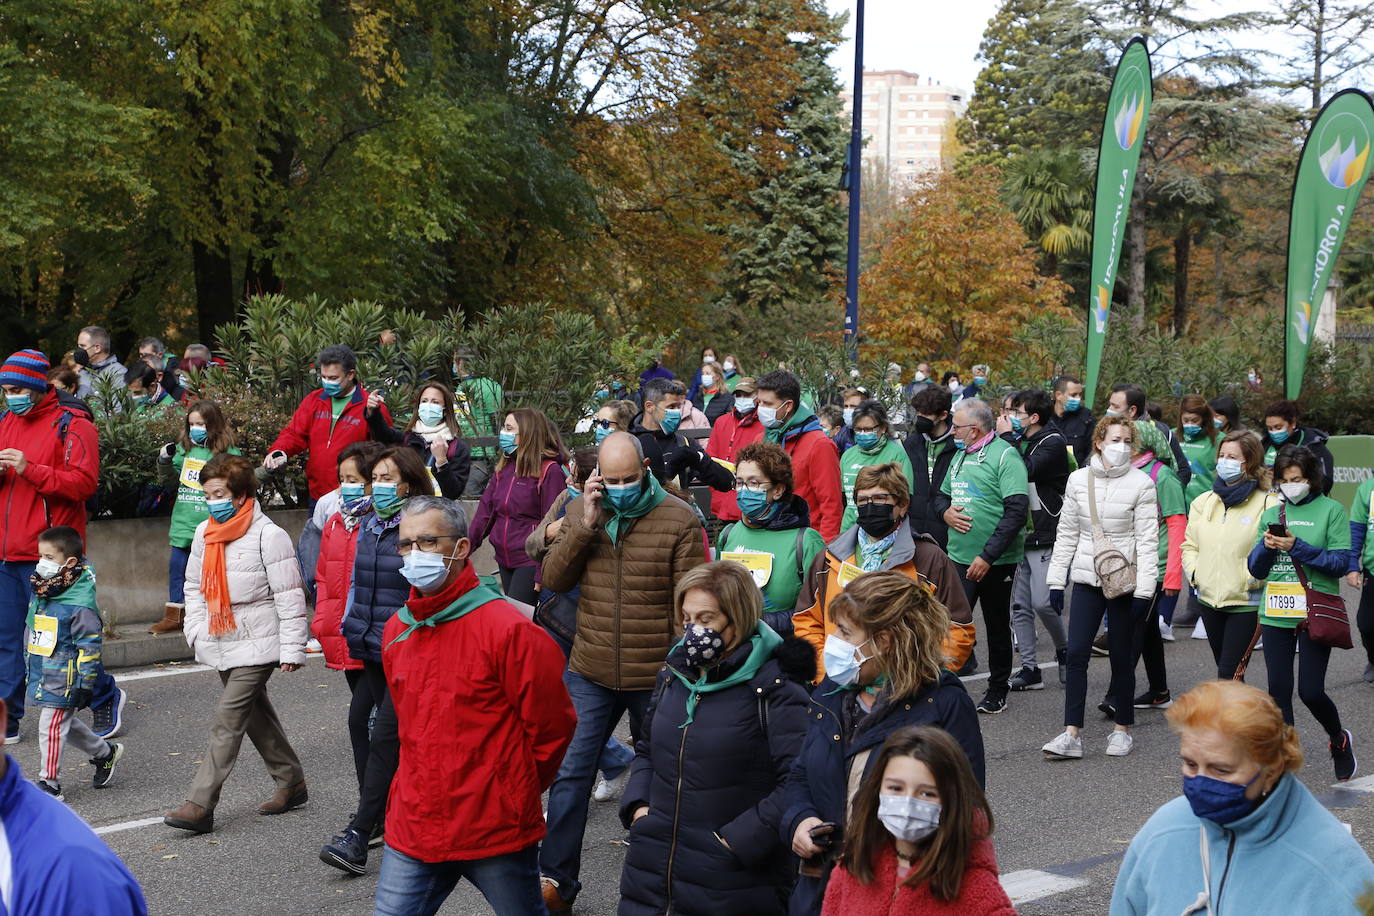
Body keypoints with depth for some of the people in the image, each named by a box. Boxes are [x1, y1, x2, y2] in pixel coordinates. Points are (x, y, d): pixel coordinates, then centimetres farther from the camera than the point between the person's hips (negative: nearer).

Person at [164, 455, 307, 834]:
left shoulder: (267, 535, -13)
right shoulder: (204, 533, 8)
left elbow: (289, 595, -12)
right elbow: (194, 585, 19)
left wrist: (292, 648, -12)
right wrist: (196, 630, 7)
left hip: (257, 644, -8)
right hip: (221, 643, 8)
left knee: (228, 718, -12)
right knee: (256, 714, 16)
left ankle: (200, 805, -12)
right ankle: (291, 782, 29)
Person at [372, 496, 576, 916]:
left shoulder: (509, 630, -15)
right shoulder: (396, 631, 6)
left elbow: (552, 725, -9)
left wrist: (515, 793, 2)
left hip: (497, 832, -5)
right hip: (413, 829, 5)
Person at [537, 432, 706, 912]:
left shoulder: (680, 519, -10)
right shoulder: (580, 511, 3)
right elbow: (554, 579, -4)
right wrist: (585, 525, -15)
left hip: (656, 677, -2)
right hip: (590, 673, 3)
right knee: (570, 774, 2)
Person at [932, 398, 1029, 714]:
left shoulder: (1005, 456, -12)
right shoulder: (961, 455, 14)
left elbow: (1016, 511, -20)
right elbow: (941, 495, 26)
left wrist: (988, 556, -22)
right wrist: (946, 512, 0)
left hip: (995, 562, -6)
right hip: (959, 558, 6)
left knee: (997, 628, 8)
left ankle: (997, 692, 19)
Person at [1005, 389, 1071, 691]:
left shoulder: (1053, 443, -10)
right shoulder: (1020, 441, 14)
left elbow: (1026, 471, -24)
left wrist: (1009, 439, -16)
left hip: (1046, 537, -8)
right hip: (1020, 536, 8)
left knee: (1042, 601, -13)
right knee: (1020, 605, 6)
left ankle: (1063, 648, 14)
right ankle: (1030, 669, 12)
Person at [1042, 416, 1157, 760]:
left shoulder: (1141, 483, -4)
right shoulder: (1078, 479, 5)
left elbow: (1147, 539, -6)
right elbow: (1066, 533, 10)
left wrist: (1144, 590, -12)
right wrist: (1057, 579, 7)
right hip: (1086, 578, 3)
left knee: (1121, 655, 6)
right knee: (1076, 654, -5)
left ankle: (1123, 729, 21)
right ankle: (1071, 734, -3)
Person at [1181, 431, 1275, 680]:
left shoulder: (1268, 505, -9)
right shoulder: (1203, 502, 11)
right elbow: (1189, 544, 17)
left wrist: (1253, 577, -21)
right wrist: (1194, 572, 2)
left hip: (1246, 603, -6)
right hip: (1209, 599, 6)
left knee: (1229, 674, -10)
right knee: (1225, 670, 16)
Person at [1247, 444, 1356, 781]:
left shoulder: (1331, 510, 0)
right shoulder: (1271, 514, 12)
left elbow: (1341, 562, -8)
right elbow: (1256, 569, 11)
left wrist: (1297, 547, -18)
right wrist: (1266, 546, -9)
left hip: (1315, 614, -4)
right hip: (1276, 614, 4)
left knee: (1311, 691, -5)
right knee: (1279, 690, 3)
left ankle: (1339, 739, 26)